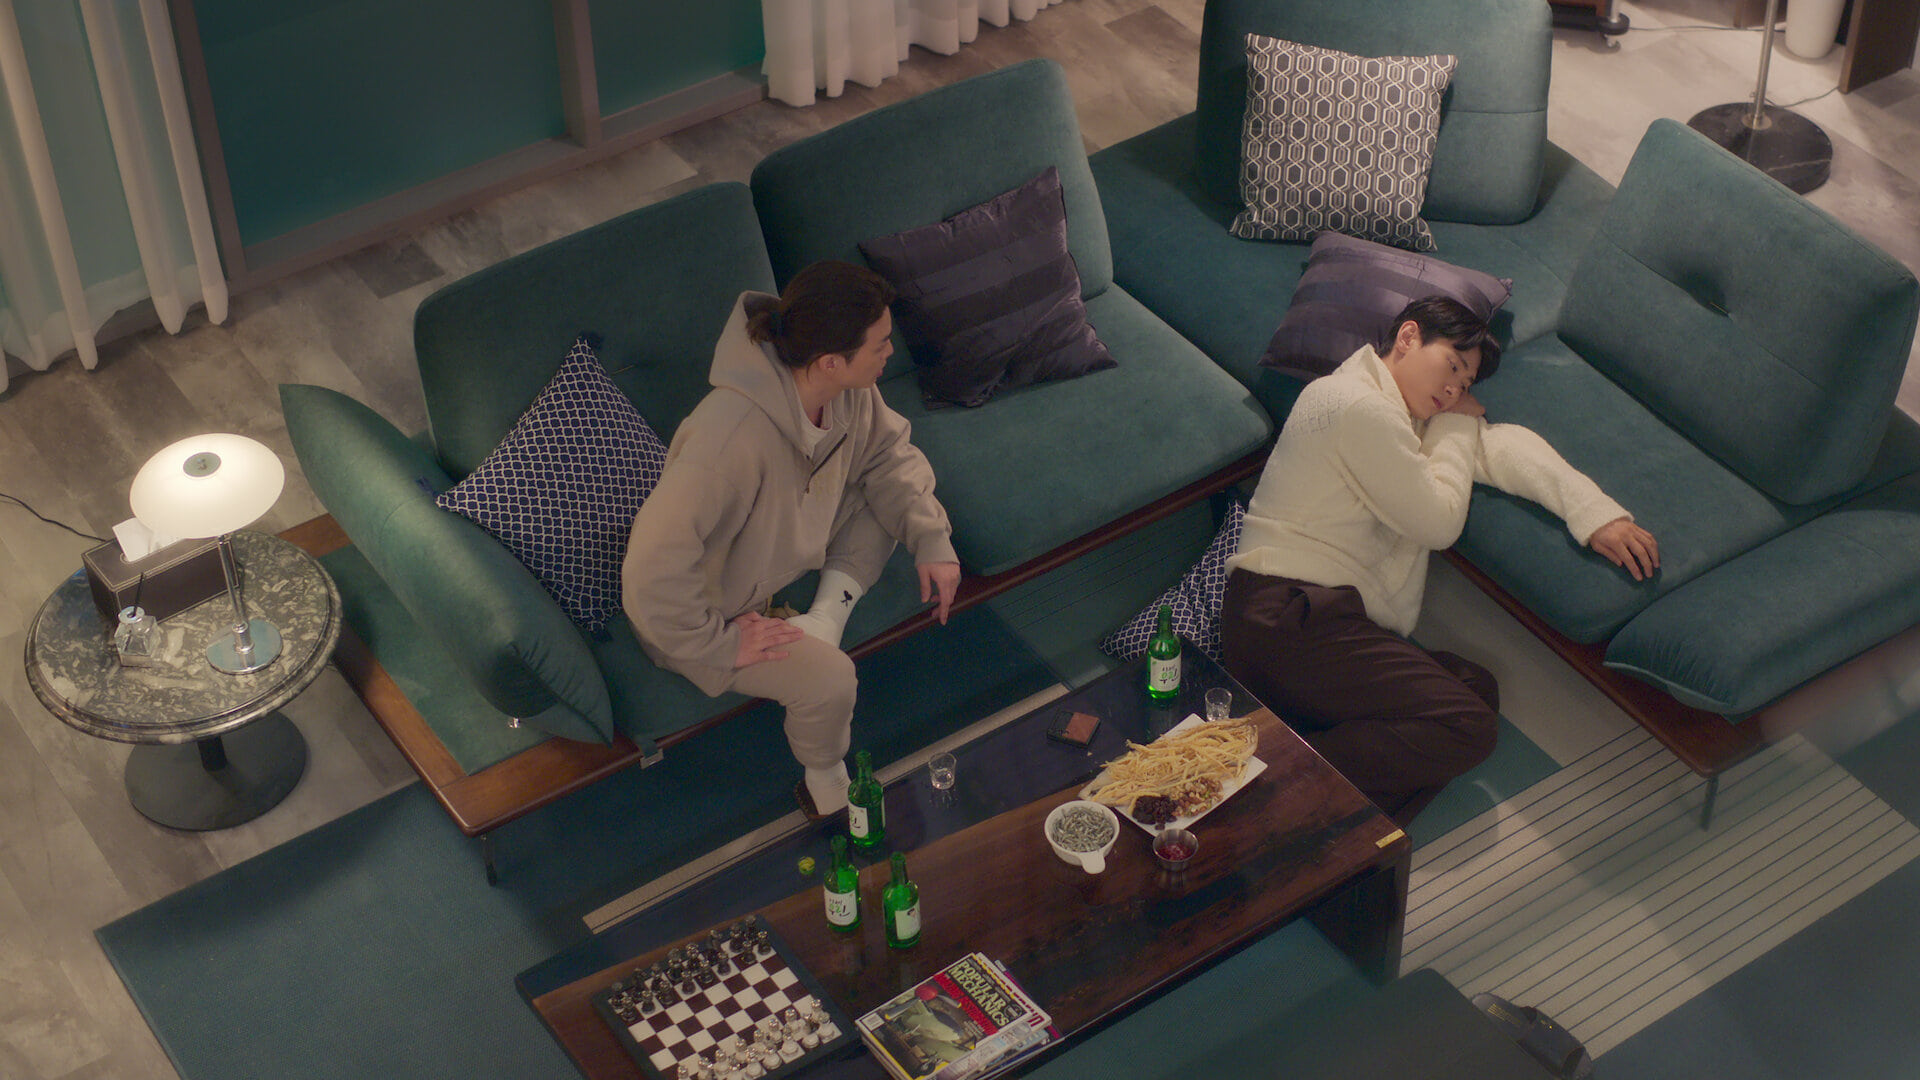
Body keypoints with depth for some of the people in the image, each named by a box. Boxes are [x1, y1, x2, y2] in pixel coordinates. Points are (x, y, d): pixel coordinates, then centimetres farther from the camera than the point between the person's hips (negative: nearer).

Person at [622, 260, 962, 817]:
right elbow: (654, 568, -42)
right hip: (709, 604, -8)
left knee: (892, 491, 0)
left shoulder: (848, 390, -19)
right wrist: (718, 642, -30)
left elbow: (888, 450, 3)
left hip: (787, 547, 8)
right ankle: (825, 784, 4)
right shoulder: (734, 436, -43)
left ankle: (825, 619, -2)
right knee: (830, 679, -25)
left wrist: (931, 538, -9)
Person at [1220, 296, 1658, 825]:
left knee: (1477, 687, 2)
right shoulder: (1358, 405, -10)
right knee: (1466, 729, -16)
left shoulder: (1392, 408, 23)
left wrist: (1596, 512, 7)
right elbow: (1440, 522, -6)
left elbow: (1501, 445, 17)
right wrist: (1454, 425, 8)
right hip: (1286, 621, -11)